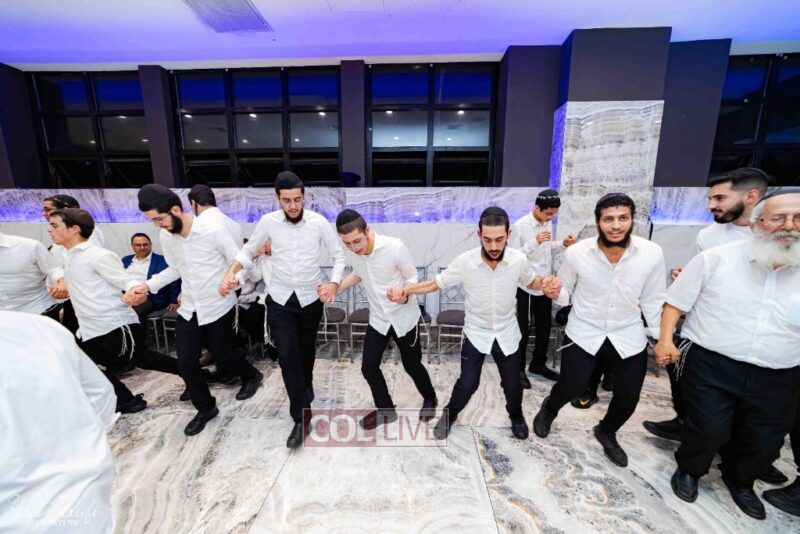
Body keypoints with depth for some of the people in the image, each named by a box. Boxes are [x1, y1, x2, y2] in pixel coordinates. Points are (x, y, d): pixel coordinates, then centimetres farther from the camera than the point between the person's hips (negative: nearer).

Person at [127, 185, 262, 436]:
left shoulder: (213, 231, -20)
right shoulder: (165, 237, -1)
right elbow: (175, 269, 12)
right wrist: (147, 286, 1)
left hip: (219, 307, -5)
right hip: (188, 309, 6)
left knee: (223, 354, 11)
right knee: (185, 363, 6)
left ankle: (252, 376, 42)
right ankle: (205, 408, 29)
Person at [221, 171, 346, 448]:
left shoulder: (319, 222, -9)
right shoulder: (268, 222, -6)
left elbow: (339, 254, -3)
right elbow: (248, 250, 6)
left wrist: (334, 283, -18)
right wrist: (231, 272, -11)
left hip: (311, 298, 0)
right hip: (280, 299, 0)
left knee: (306, 351, 16)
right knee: (287, 354, -6)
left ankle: (305, 387, 47)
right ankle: (301, 418, 5)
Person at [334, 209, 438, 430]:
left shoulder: (395, 246, -27)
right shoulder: (350, 251, -12)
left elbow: (413, 276, -14)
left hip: (404, 317, -4)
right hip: (378, 319, 4)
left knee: (412, 365, 13)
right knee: (368, 367, 6)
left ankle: (430, 398, 46)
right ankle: (386, 410, 34)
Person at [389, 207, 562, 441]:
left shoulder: (519, 259, -16)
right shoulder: (465, 261, -22)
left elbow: (531, 281, 5)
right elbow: (438, 282, -11)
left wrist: (546, 283, -19)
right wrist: (406, 290, -25)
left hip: (507, 333, 2)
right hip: (476, 333, -2)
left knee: (512, 384, 18)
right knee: (467, 384, 8)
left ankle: (516, 416, 51)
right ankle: (450, 414, 40)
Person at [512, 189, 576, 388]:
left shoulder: (548, 223, 6)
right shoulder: (520, 226, -15)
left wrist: (563, 244, -2)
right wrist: (535, 242, -29)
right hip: (526, 286, -7)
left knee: (545, 327, 17)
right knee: (523, 329, 6)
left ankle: (538, 364, 36)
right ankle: (518, 368, 23)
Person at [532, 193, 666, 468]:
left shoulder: (652, 253, -12)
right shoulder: (576, 253, -16)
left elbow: (654, 300, 1)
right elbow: (565, 294, -3)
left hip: (629, 337, 2)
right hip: (583, 334, -2)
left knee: (629, 397, 12)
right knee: (571, 388, 4)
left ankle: (606, 433, 45)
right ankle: (548, 409, 41)